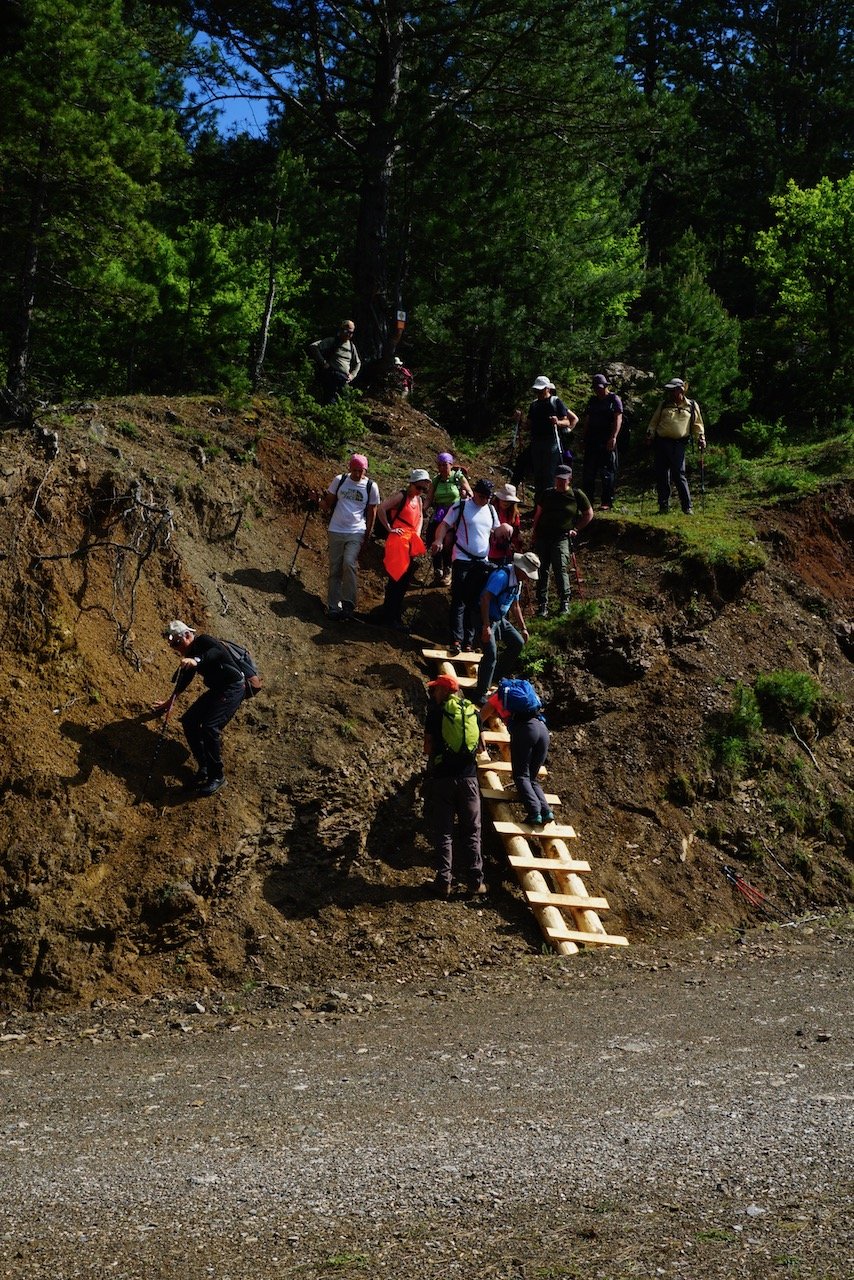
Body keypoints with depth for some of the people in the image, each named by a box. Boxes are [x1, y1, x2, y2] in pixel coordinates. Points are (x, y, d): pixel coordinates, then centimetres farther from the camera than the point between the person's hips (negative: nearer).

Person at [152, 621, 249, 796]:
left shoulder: (203, 641, -16)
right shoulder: (190, 652, 11)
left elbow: (218, 651, -39)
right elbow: (186, 677, 24)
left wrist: (196, 661, -54)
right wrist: (171, 701, 30)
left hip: (233, 688, -10)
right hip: (216, 689, 10)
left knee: (210, 726, -23)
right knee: (189, 720, 3)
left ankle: (217, 776, -14)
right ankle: (204, 767, 11)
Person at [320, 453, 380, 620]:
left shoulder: (371, 487, 0)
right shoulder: (339, 480, 3)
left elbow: (372, 512, 5)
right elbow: (329, 502, 12)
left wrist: (367, 536, 2)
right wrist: (323, 502, -12)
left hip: (356, 533, -2)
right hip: (336, 531, 2)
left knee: (349, 563, -22)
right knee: (335, 569, 4)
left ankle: (348, 604, -14)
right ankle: (333, 606, 11)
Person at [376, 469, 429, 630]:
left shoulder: (419, 500, 14)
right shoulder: (401, 496, -10)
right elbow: (381, 509, -21)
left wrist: (417, 534, 13)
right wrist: (389, 528, -16)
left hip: (411, 544, 8)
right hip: (398, 542, -8)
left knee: (405, 581, 11)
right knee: (396, 580, -5)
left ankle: (396, 616, 20)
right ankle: (389, 618, 1)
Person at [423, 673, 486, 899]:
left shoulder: (436, 711, -3)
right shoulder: (472, 711, 8)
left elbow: (428, 748, -3)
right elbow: (481, 747, 14)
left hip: (442, 777, -3)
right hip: (468, 777, 3)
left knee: (443, 833, 3)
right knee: (471, 832, 8)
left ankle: (444, 882, 0)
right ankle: (476, 882, 5)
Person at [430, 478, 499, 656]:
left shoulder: (490, 510, 12)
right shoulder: (461, 506, -4)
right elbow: (445, 525, -8)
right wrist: (438, 540, -26)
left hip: (483, 562, 5)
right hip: (462, 560, -5)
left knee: (475, 603, 7)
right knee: (459, 601, -8)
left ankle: (468, 641, 11)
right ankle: (456, 641, -13)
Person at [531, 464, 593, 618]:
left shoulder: (577, 495, 3)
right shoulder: (548, 493, 11)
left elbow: (589, 514, 14)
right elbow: (538, 513, 17)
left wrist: (576, 530, 7)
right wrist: (534, 530, 6)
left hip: (560, 537, -3)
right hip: (542, 536, 3)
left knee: (560, 568, -15)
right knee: (542, 570, 1)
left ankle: (565, 602, -5)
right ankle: (542, 605, 5)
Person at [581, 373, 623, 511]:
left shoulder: (614, 400, 0)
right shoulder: (592, 401, 18)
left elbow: (618, 419, -9)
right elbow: (586, 420, 20)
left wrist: (613, 437, -19)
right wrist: (583, 436, 11)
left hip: (607, 441, -6)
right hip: (592, 440, 6)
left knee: (607, 472, -4)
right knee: (588, 471, 5)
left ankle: (607, 502, -2)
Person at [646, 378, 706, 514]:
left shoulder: (692, 406, 10)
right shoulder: (664, 405, 15)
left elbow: (697, 425, 15)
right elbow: (654, 422, 18)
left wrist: (700, 438, 3)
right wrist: (650, 434, 5)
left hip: (678, 444, -3)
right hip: (661, 443, 3)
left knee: (679, 475, -10)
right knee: (661, 476, 1)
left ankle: (687, 507, -4)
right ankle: (664, 506, 10)